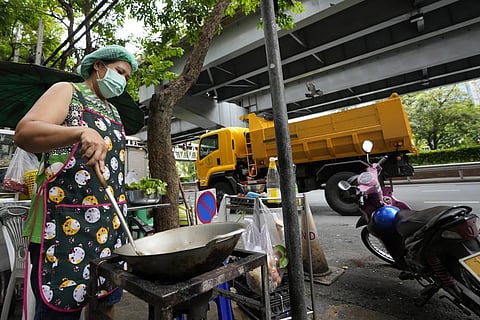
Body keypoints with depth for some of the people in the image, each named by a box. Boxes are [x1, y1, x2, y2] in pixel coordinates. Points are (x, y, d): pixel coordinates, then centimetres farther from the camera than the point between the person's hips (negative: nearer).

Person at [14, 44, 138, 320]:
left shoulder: (113, 113, 20)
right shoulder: (67, 92, 1)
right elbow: (24, 133, -15)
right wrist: (81, 132, -34)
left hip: (111, 227, 7)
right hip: (66, 228, -6)